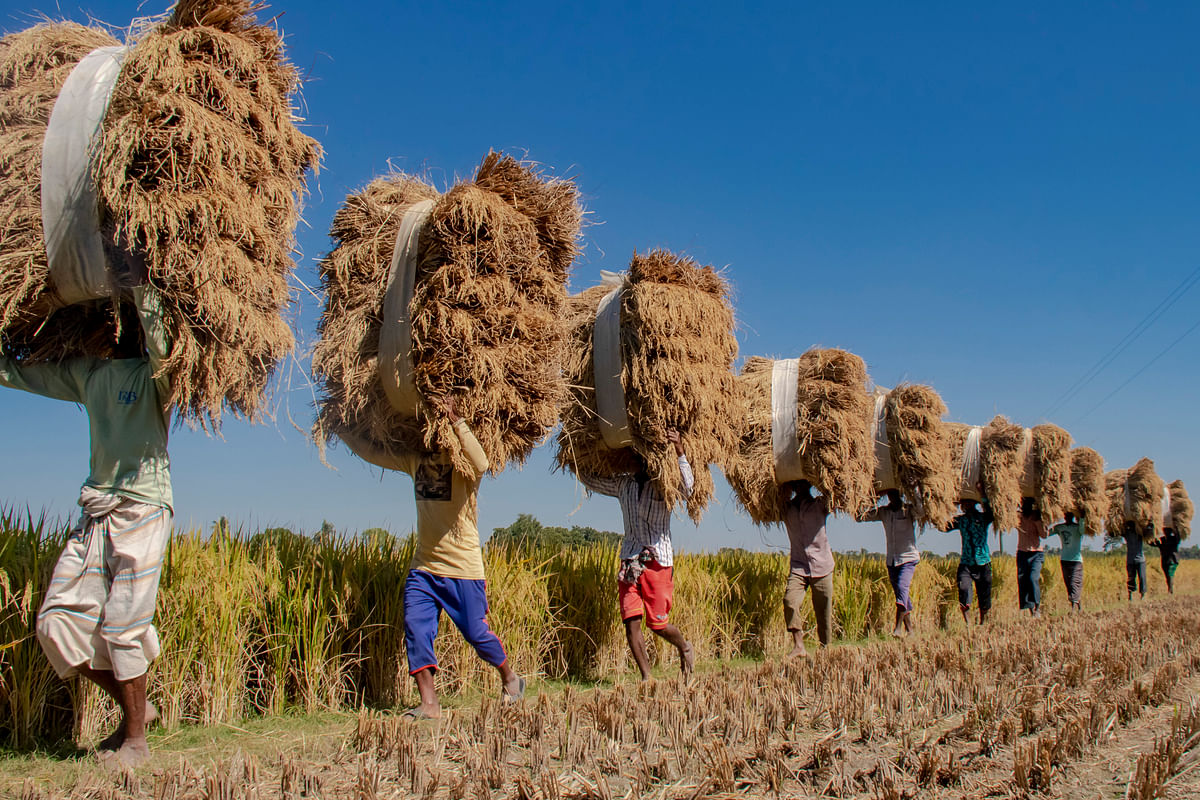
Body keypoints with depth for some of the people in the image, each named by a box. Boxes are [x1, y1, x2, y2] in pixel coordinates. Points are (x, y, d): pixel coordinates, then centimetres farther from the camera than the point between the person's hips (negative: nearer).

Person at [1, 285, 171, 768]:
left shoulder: (155, 376, -1)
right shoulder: (87, 374, 17)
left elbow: (161, 346, -25)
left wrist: (140, 281, -21)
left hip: (142, 508, -6)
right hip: (94, 512, 7)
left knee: (124, 627, -7)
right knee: (57, 623, 3)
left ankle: (135, 738, 9)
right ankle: (136, 706, 18)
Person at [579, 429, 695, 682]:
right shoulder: (622, 484, 11)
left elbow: (687, 486, -21)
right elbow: (588, 479, 20)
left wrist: (680, 452, -31)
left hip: (658, 561, -4)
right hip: (630, 562, 4)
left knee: (657, 623, -1)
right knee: (631, 622, -5)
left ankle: (684, 647, 30)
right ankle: (646, 678, 3)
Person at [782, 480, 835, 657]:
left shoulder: (819, 505, 5)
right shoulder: (787, 508, 9)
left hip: (822, 565, 0)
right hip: (798, 566, 1)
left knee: (824, 610, 0)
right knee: (790, 601, -22)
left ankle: (825, 648, 12)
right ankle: (799, 646, -20)